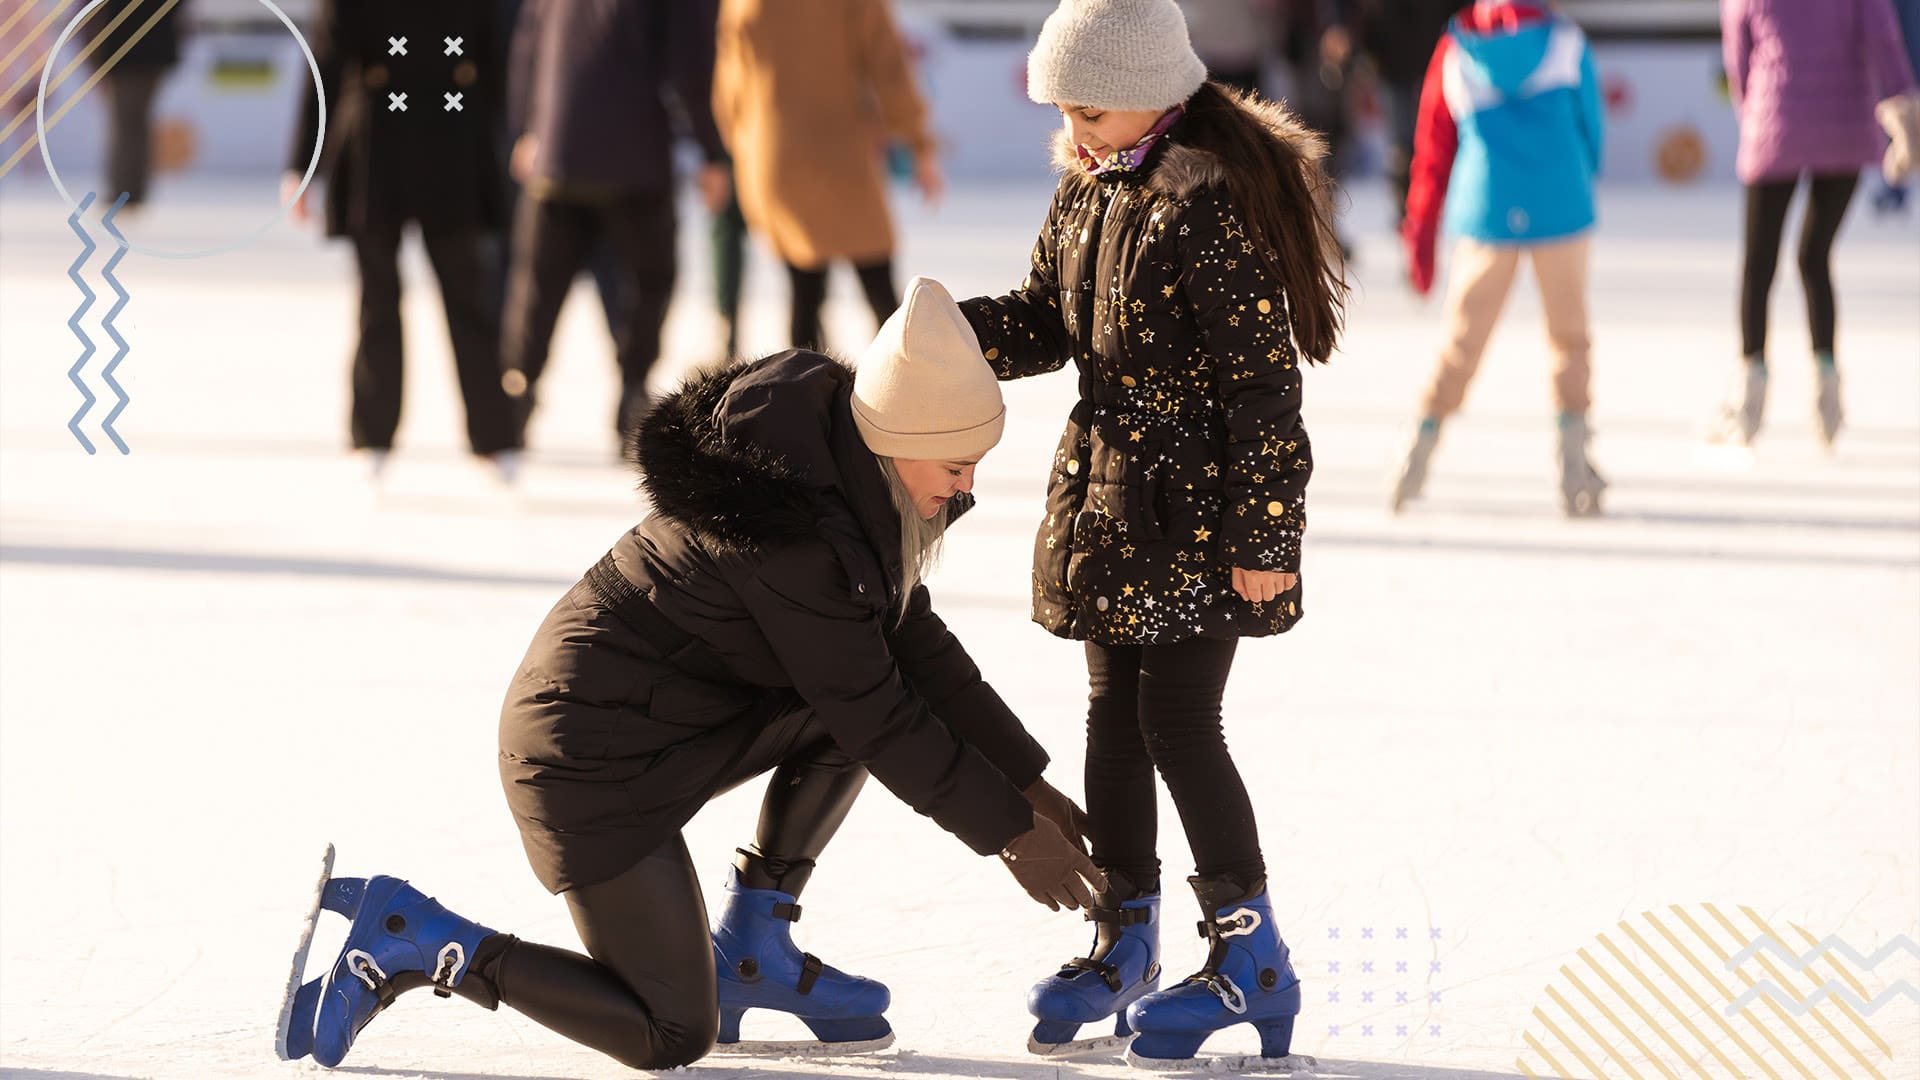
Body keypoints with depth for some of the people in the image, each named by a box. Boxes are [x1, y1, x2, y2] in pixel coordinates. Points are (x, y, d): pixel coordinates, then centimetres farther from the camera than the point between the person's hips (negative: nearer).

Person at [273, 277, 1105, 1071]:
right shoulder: (797, 533, -28)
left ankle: (750, 952, 10)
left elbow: (917, 640, 11)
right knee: (670, 1039, -6)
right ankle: (408, 943, -1)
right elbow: (874, 718, -20)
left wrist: (1026, 781, 10)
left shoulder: (844, 464, 0)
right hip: (595, 758, -9)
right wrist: (1008, 831, -9)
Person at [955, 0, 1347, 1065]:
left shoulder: (1216, 207, -20)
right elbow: (1042, 322, 15)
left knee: (1178, 725, -7)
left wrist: (1261, 538, -19)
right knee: (1113, 717, 12)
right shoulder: (1088, 192, 6)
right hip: (1108, 497, 8)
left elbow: (1265, 382, -20)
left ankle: (1250, 957, 4)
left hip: (1198, 506, -8)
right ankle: (1122, 944, 22)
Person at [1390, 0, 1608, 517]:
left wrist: (1421, 232, 14)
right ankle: (1573, 463, 3)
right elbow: (1592, 131, 7)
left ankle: (1420, 452, 9)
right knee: (1569, 338, 10)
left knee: (1462, 343, 12)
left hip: (1486, 217, 1)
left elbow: (1434, 147, 7)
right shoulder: (1565, 41, 2)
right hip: (1561, 212, -1)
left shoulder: (1454, 53, 5)